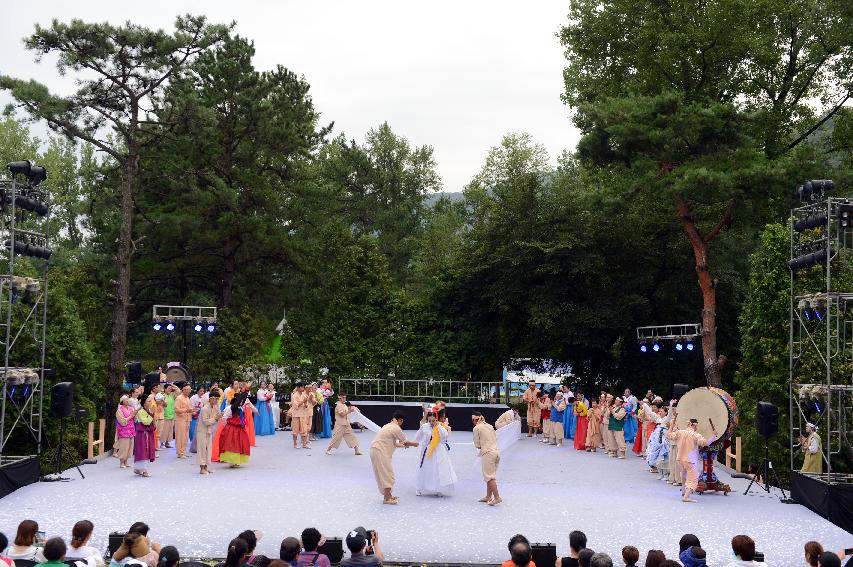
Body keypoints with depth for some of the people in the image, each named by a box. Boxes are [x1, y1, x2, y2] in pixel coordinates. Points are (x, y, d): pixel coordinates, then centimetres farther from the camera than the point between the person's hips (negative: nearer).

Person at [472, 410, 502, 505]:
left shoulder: (477, 428, -3)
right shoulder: (490, 426, 17)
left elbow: (477, 445, -2)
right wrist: (487, 445, 12)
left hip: (488, 453, -7)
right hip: (496, 451, 7)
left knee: (489, 476, -6)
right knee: (491, 475, 15)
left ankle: (497, 497, -13)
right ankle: (488, 496, 19)